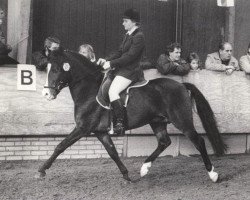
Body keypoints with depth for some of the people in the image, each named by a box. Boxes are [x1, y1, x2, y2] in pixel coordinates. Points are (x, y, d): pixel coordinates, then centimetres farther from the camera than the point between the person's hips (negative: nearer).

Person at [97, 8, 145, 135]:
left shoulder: (139, 37, -13)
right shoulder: (128, 35, 17)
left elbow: (130, 56, -20)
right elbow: (120, 52, 19)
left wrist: (111, 64, -20)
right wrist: (106, 60, 4)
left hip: (129, 71, -11)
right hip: (122, 69, 11)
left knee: (112, 92, -26)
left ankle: (119, 123, -27)